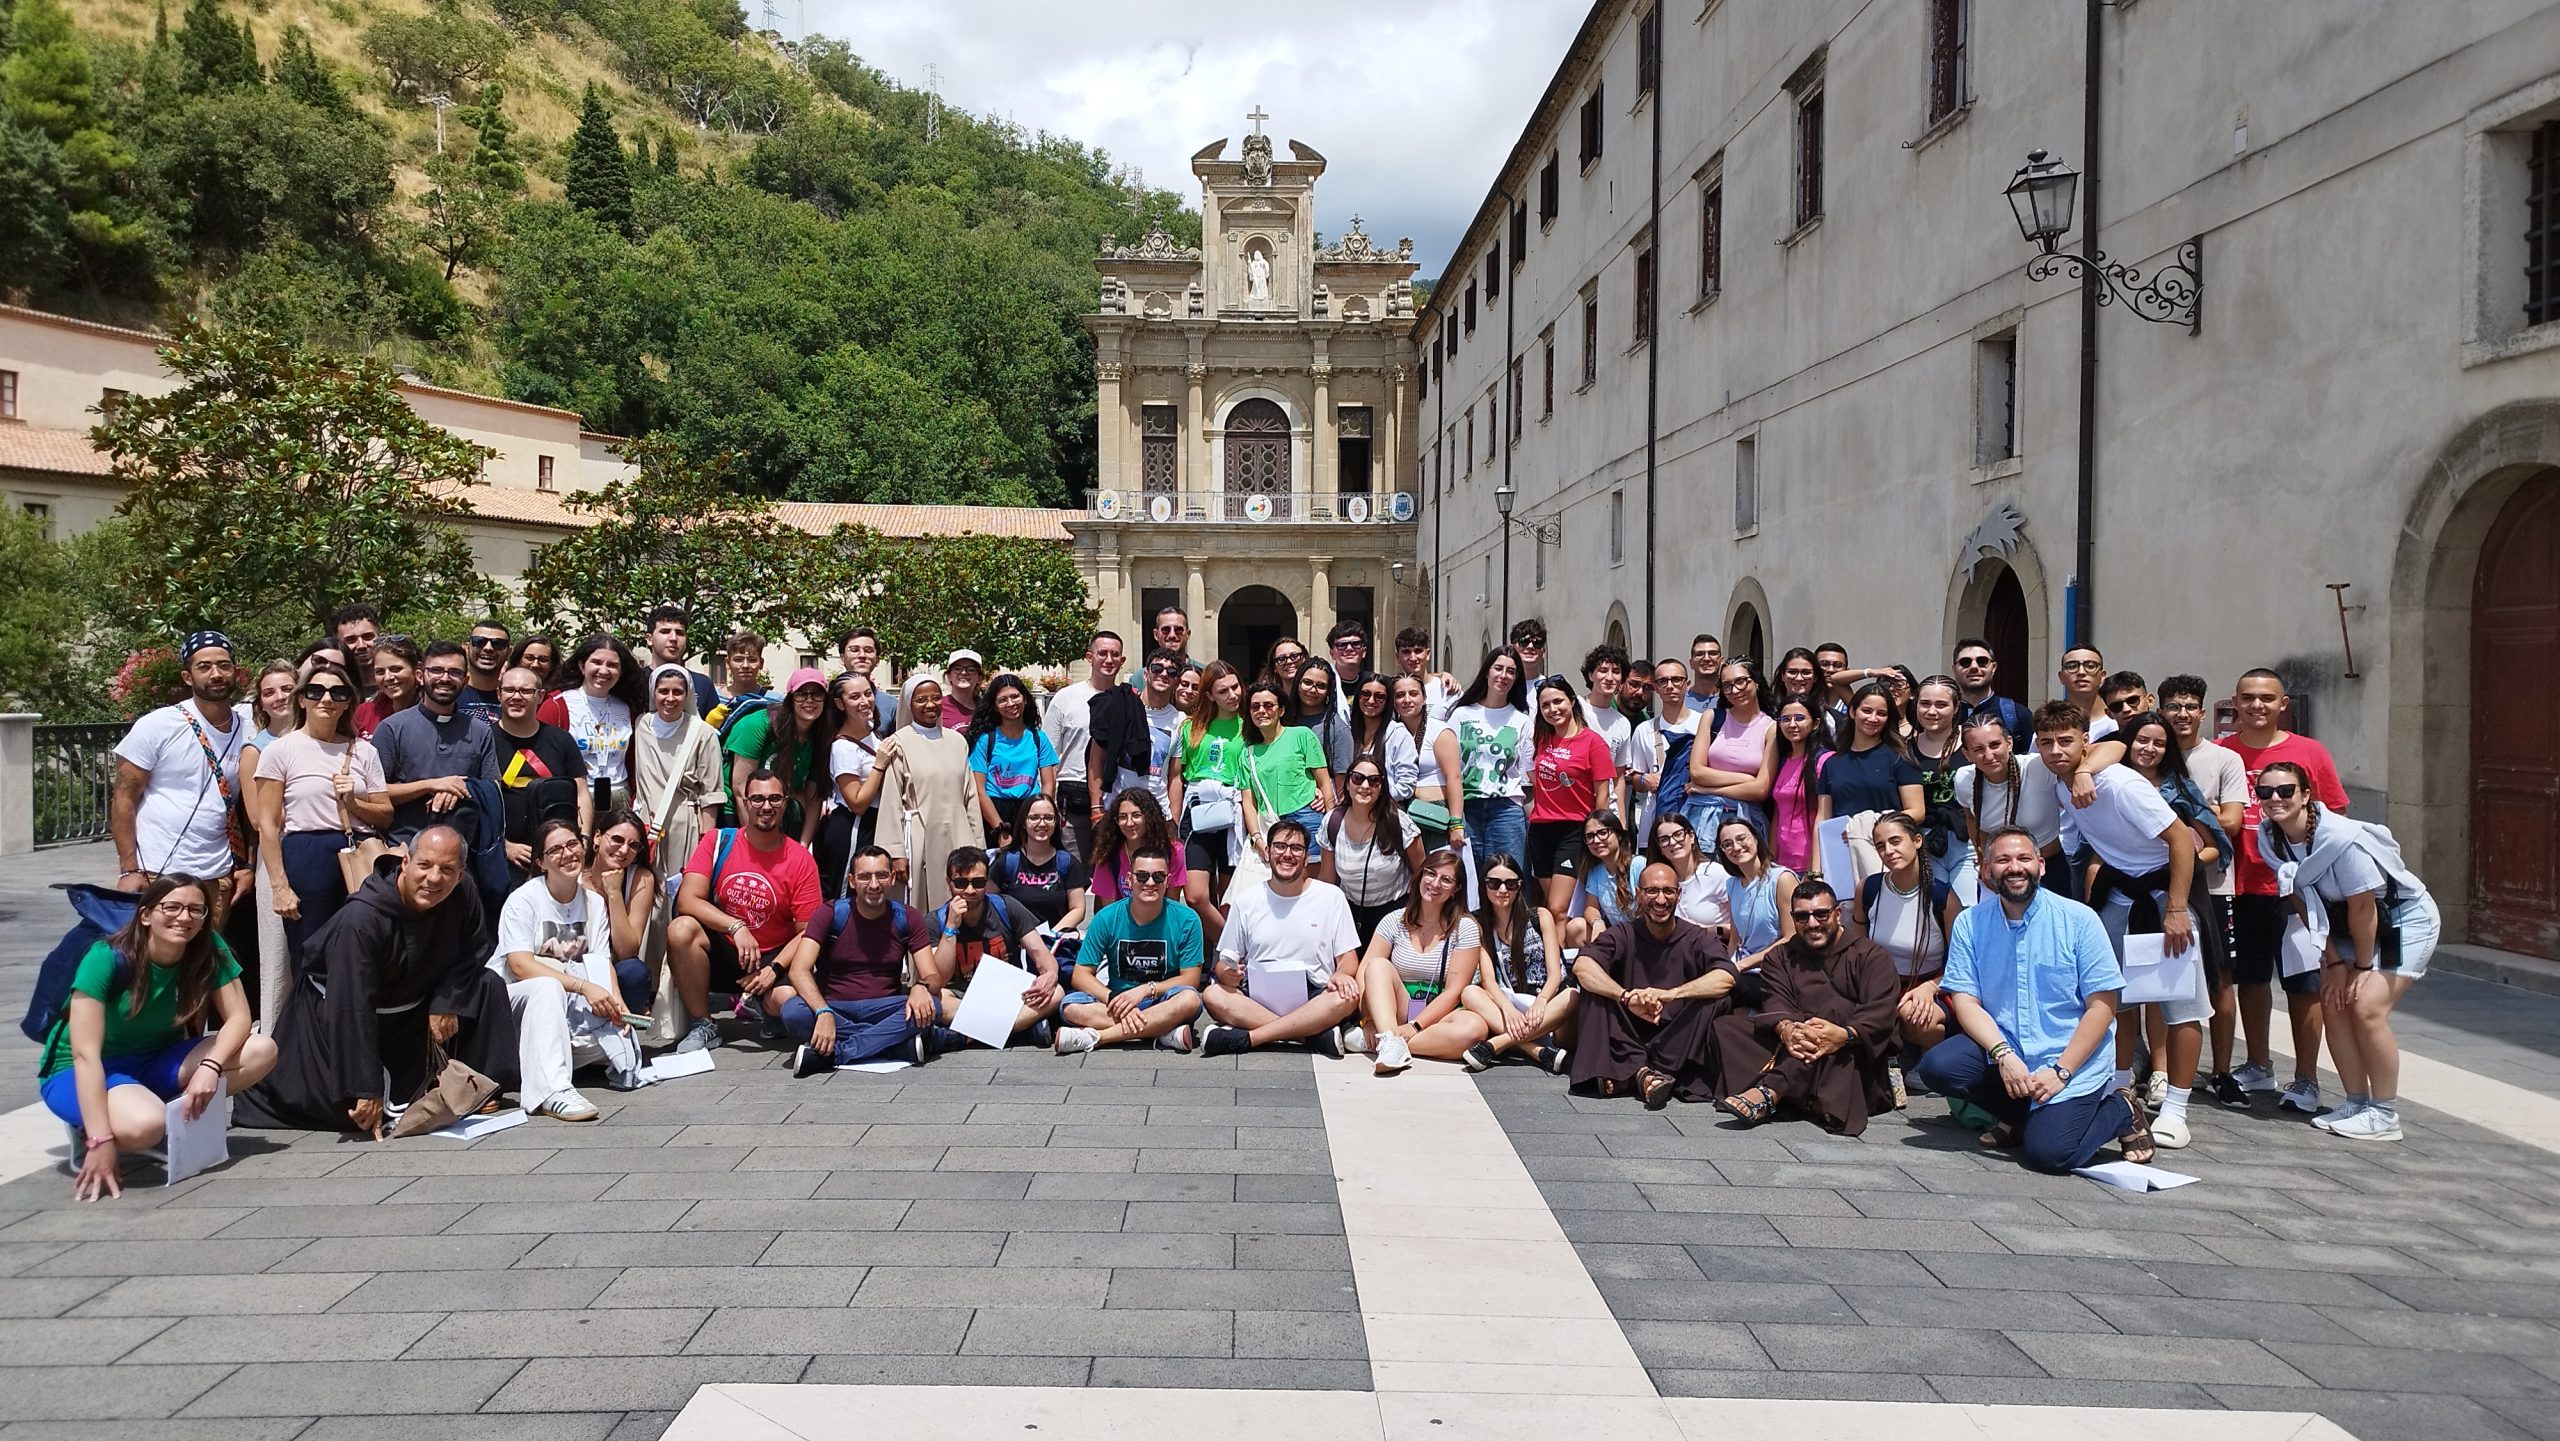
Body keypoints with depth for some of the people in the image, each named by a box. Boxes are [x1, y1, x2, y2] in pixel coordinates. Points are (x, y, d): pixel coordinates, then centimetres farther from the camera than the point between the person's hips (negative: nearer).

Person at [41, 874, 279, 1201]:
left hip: (155, 1063, 5)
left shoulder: (208, 949, -12)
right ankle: (86, 1133, -4)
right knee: (144, 1125, -38)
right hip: (80, 1073, -5)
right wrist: (100, 1140, -37)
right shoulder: (106, 959, -25)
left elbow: (238, 1017, -13)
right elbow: (86, 1053, -30)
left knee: (262, 1051, -18)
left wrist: (210, 1066, -34)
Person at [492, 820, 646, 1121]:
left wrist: (616, 999, -23)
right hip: (511, 999, -4)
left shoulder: (594, 902, 6)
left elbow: (602, 963, -1)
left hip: (564, 1008, 4)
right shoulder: (524, 899, -10)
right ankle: (552, 1091, -47)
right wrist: (583, 987, -30)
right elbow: (520, 966, -21)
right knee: (547, 987, -38)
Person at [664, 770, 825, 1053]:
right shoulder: (717, 842, -4)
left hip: (772, 958, -1)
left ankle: (766, 1008, 12)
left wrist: (774, 969, -22)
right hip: (721, 953, 1)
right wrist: (736, 927, -27)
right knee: (681, 929, -30)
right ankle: (703, 1026, -11)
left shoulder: (800, 860, -6)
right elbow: (687, 900, -15)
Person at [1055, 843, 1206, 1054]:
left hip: (1162, 1002, -1)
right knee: (1071, 1007, -27)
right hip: (1116, 997, 1)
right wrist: (1117, 1002, -23)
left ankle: (1093, 1036, -30)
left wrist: (1145, 990, -20)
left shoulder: (1186, 920, -7)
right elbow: (1082, 974, -6)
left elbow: (1191, 979, -7)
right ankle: (1165, 1032, -29)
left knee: (1189, 999, -35)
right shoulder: (1107, 918, -4)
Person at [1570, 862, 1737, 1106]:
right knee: (1595, 993, -19)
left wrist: (1671, 994, -33)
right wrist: (1627, 997, -34)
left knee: (1719, 1000, -24)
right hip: (1627, 1042, 0)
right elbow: (1582, 966, -17)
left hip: (1678, 1044, 0)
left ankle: (1633, 1075, -28)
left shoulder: (1695, 939, 2)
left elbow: (1726, 978, -18)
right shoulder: (1622, 936, 2)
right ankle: (1641, 1071, -33)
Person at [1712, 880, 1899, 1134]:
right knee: (1726, 1026, -14)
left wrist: (1845, 1035, -32)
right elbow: (1775, 1000, -1)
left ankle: (1770, 1091, -45)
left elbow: (1881, 1012, -9)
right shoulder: (1781, 957, 19)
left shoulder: (1870, 955, 8)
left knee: (1837, 1006, -33)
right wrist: (1786, 1029, -27)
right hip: (1788, 1051, 3)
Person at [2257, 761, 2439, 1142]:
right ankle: (2357, 1103, 11)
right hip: (2350, 922, 7)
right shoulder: (2270, 839, -12)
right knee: (2334, 1002, -2)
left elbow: (2363, 909, -25)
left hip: (2406, 918, -7)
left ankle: (2384, 1114, -4)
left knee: (2367, 1006, -16)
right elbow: (2302, 904, -4)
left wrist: (2362, 966, -13)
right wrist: (2334, 963, -5)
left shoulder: (2341, 838, -33)